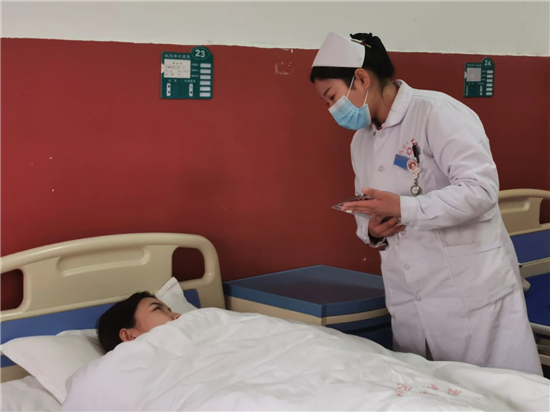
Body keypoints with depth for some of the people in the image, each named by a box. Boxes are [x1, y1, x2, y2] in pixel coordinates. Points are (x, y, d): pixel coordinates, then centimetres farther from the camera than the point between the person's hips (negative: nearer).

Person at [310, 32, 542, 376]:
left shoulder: (436, 111, -11)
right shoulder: (360, 142, 14)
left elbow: (481, 188, -20)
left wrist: (404, 208, -24)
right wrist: (372, 231, -3)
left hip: (472, 291, -7)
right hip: (408, 301, 7)